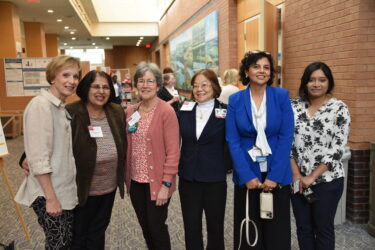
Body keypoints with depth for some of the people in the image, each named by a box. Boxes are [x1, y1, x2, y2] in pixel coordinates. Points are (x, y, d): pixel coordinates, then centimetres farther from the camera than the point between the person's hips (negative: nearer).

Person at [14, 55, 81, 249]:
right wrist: (51, 198, -20)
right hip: (49, 193, -8)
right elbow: (38, 159, -22)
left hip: (65, 189, 8)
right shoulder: (41, 105, -18)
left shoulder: (61, 107, 9)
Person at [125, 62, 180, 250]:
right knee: (145, 227, 18)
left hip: (157, 182, -5)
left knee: (157, 227, 6)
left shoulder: (166, 111, -13)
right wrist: (126, 175, 5)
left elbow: (173, 151, -15)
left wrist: (166, 183, -17)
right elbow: (127, 146, 9)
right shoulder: (130, 111, 4)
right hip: (136, 181, 6)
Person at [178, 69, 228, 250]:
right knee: (191, 228, 12)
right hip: (188, 179, 3)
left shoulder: (225, 112, -6)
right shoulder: (184, 111, 3)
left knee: (215, 227, 14)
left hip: (215, 179, -2)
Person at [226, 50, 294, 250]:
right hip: (247, 174, 0)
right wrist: (247, 175, -11)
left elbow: (286, 137, -6)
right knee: (248, 232, 11)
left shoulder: (282, 96, -2)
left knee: (277, 232, 11)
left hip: (277, 174, 0)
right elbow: (233, 140, -4)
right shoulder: (235, 100, -1)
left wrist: (274, 175, -12)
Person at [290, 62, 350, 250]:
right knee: (303, 227, 14)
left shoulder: (339, 109, -6)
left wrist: (312, 177, -13)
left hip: (327, 180, -2)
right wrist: (296, 174, -7)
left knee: (324, 228, 11)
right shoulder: (294, 106, 1)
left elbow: (337, 148, -11)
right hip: (297, 180, 3)